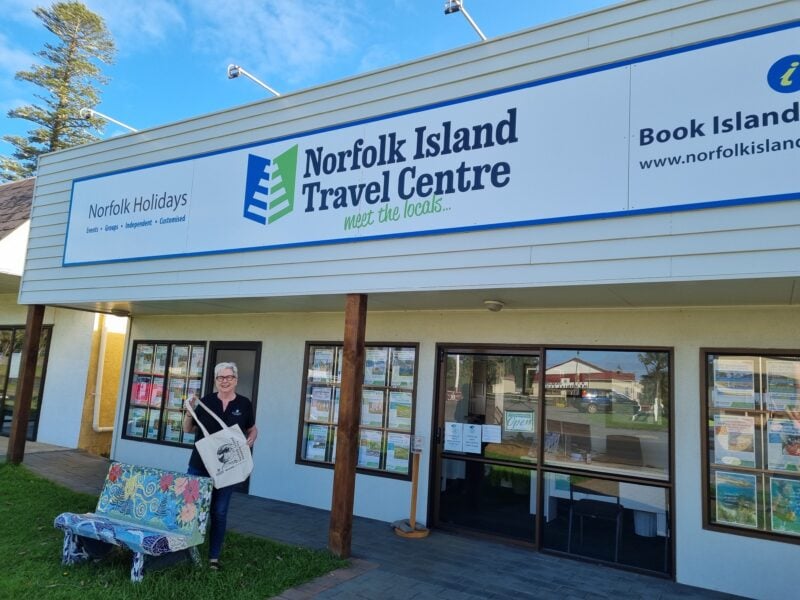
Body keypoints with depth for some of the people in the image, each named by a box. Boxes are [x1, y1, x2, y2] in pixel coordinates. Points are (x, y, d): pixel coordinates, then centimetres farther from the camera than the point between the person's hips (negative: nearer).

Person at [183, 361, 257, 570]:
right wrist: (190, 411, -10)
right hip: (199, 464, 1)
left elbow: (252, 429, 13)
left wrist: (251, 439, -8)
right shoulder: (206, 401, -1)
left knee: (219, 512, 9)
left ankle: (214, 557, 21)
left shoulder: (244, 404, -1)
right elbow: (188, 429, 7)